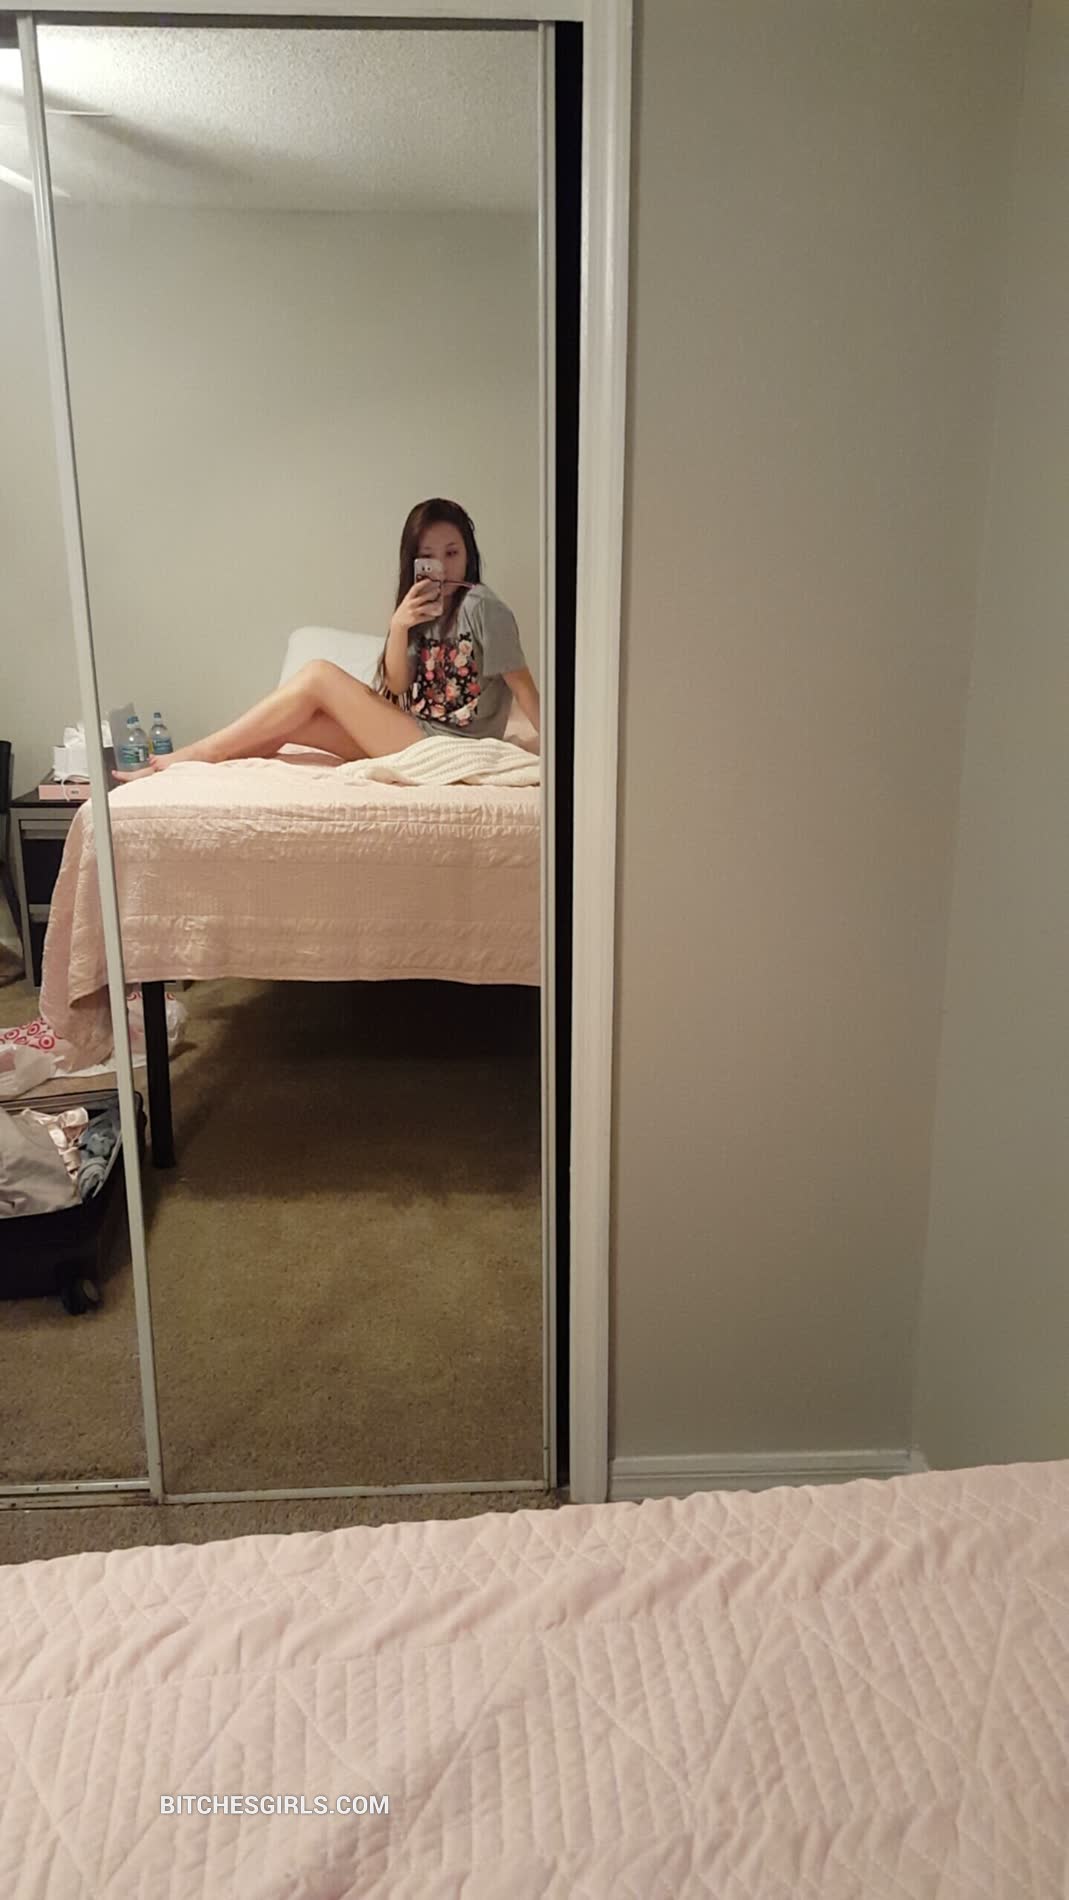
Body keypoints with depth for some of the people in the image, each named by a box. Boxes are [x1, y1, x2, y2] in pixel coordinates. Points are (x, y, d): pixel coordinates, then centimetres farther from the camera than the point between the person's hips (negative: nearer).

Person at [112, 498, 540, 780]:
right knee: (290, 721, -5)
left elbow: (523, 685, -11)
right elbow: (397, 687, 2)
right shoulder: (421, 607, 13)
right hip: (412, 737, 7)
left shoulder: (481, 607, -11)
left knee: (320, 676, -15)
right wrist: (399, 627, -16)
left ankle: (202, 753, -9)